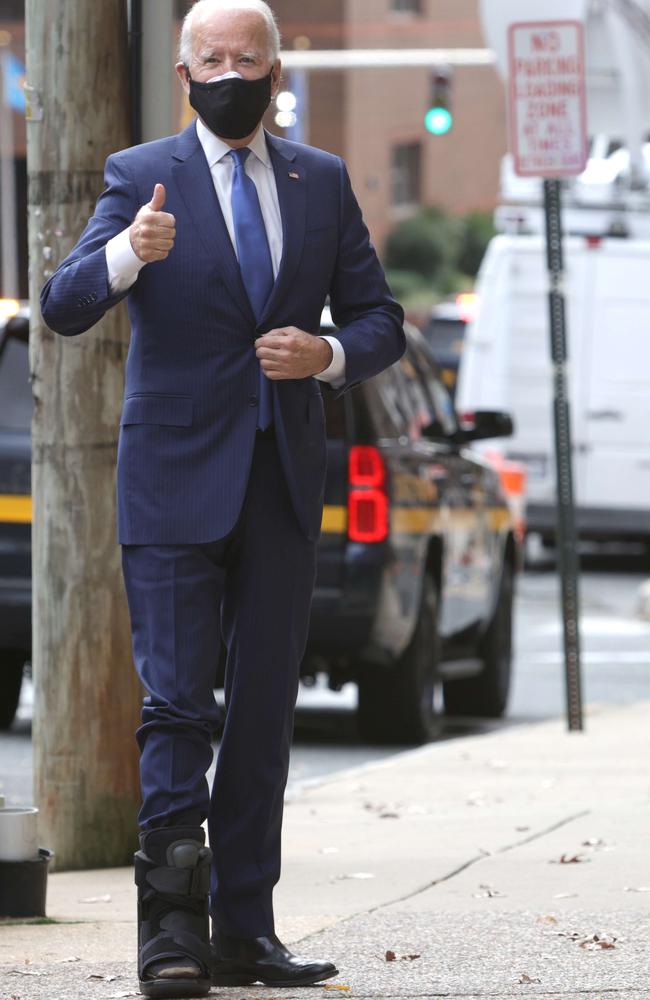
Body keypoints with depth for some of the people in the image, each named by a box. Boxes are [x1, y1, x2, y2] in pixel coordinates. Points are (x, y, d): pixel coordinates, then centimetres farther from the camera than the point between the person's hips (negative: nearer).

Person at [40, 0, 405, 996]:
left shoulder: (323, 181, 11)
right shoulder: (140, 176, 0)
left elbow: (381, 319, 13)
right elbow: (63, 307, -10)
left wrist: (329, 353, -9)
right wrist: (128, 254, -30)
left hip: (283, 482, 4)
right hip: (177, 479, -4)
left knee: (265, 710, 6)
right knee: (176, 704, -9)